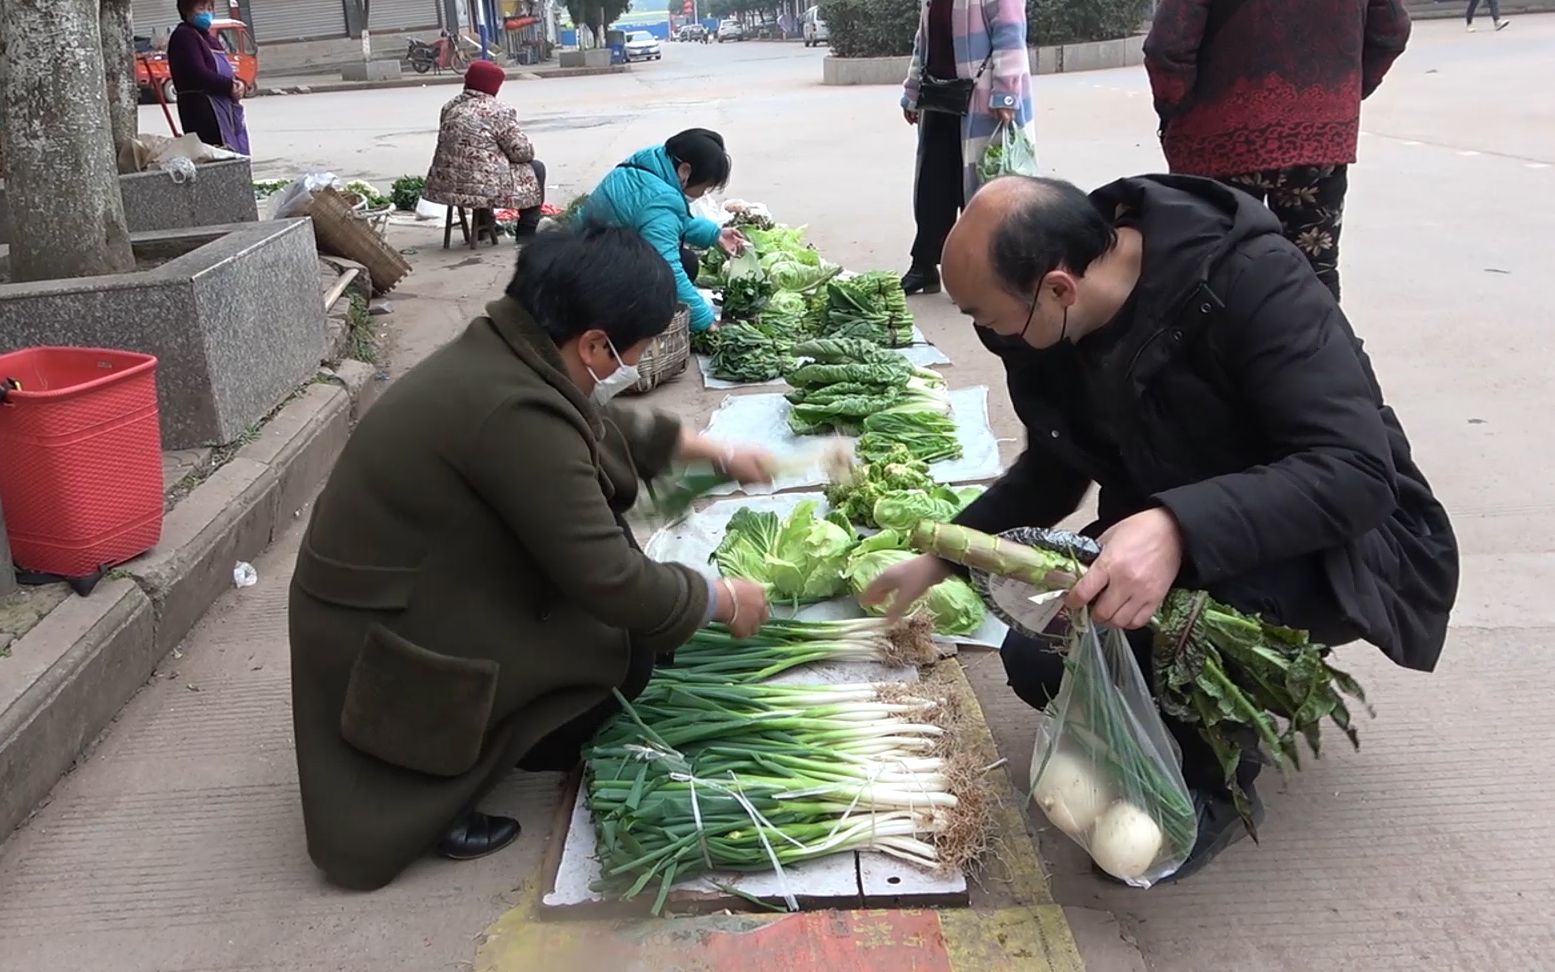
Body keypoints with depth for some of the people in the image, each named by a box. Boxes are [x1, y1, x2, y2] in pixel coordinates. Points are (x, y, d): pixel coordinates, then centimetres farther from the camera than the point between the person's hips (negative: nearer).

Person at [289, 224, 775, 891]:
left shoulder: (504, 350, -2)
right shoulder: (517, 412, -30)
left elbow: (605, 431, 19)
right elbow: (610, 582, -25)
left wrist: (715, 451, 25)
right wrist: (721, 599, -9)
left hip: (410, 591, 9)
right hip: (382, 643, -9)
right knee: (623, 648, -8)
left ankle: (460, 751, 14)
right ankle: (436, 792, 2)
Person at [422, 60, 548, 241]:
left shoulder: (451, 107, 10)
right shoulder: (498, 110, -12)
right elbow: (522, 152, -11)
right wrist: (528, 153, 12)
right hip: (484, 186, -8)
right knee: (535, 168, 15)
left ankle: (483, 225, 44)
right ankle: (527, 233, 15)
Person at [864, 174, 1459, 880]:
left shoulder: (1252, 281, -29)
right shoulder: (1044, 333, -8)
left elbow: (1356, 473, -37)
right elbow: (1053, 471, 10)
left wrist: (1179, 530, -51)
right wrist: (942, 557, 4)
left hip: (1356, 540, -6)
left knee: (1193, 580, -37)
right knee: (1038, 660, -10)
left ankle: (1211, 785, -8)